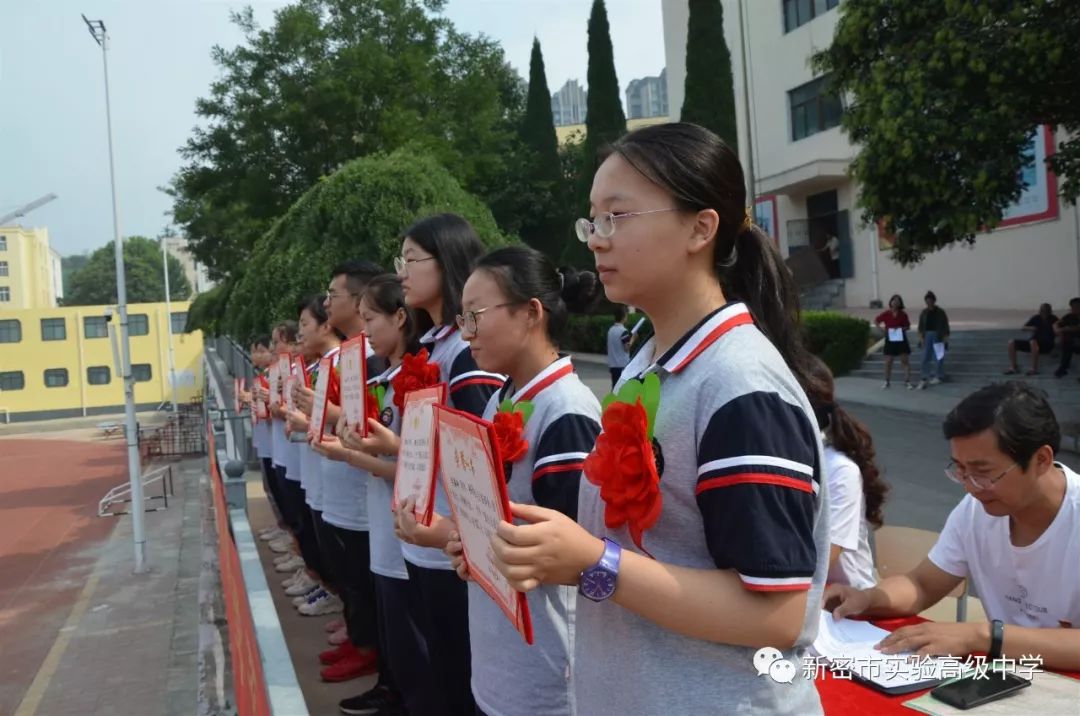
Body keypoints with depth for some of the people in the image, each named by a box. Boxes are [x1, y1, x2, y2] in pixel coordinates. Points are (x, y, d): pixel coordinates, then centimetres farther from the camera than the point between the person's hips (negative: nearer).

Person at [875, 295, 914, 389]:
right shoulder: (886, 314, -1)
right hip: (890, 340, 1)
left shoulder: (903, 314, -1)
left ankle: (907, 381, 3)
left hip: (901, 339, 0)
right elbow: (876, 321, 9)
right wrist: (881, 328, -6)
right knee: (888, 361, 6)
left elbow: (908, 326, 7)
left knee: (905, 360, -2)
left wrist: (903, 328, -13)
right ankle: (887, 381, 19)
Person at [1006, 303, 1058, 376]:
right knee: (1012, 343, -10)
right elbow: (1024, 328, 10)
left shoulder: (1053, 319, -3)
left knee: (1033, 342, -39)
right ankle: (1013, 368, -14)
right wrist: (1031, 328, -8)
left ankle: (1034, 369, -38)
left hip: (1047, 345, -6)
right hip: (1035, 342, 6)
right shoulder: (1036, 318, 9)